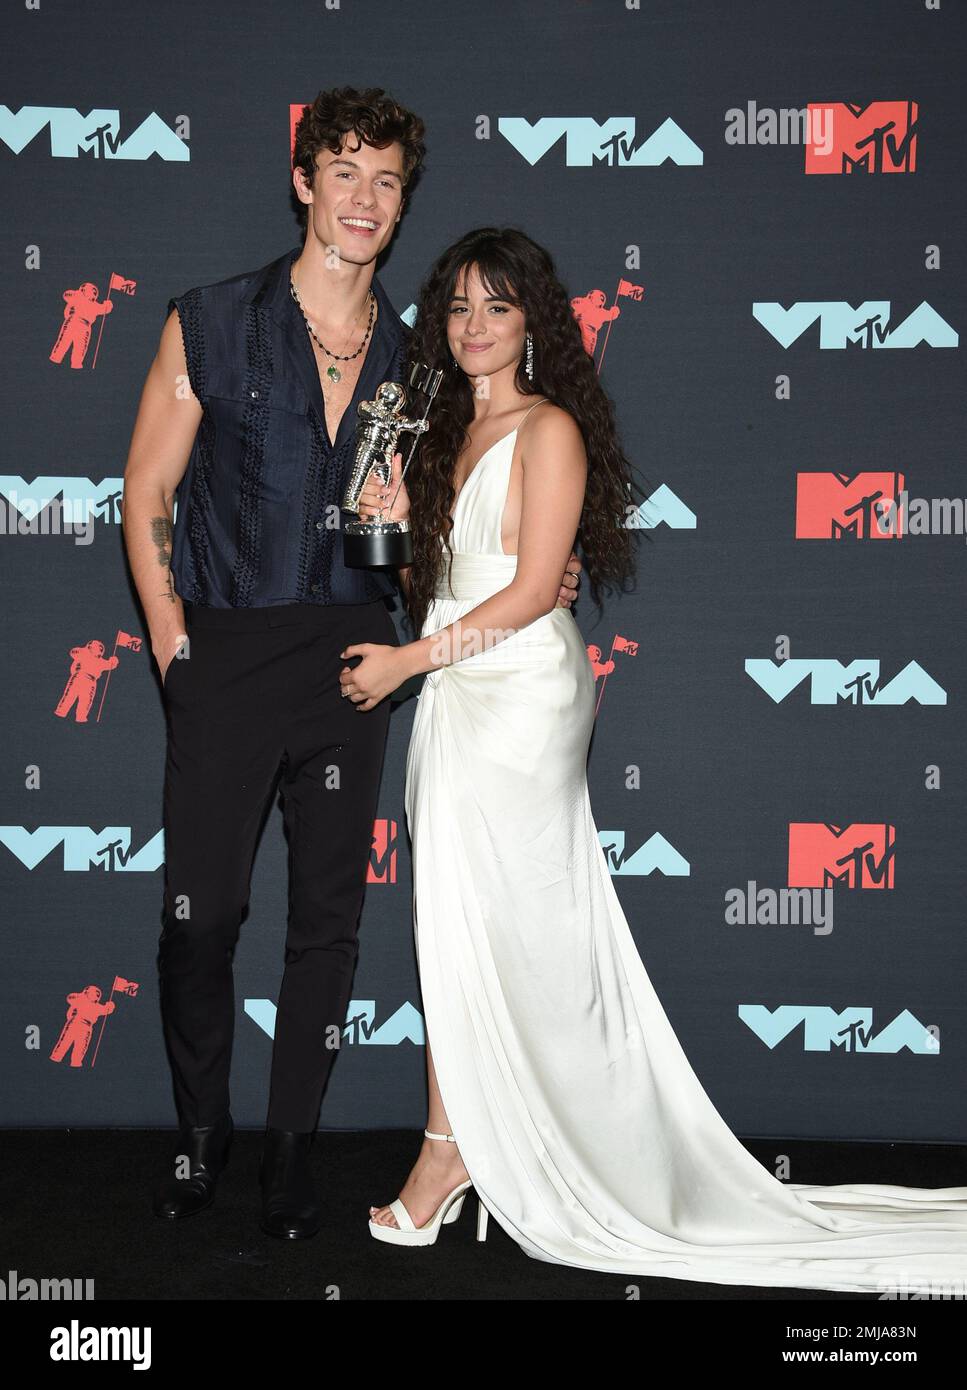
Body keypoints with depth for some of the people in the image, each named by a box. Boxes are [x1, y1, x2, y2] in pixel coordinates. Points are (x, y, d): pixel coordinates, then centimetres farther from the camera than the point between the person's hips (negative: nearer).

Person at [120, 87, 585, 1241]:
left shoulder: (409, 362, 10)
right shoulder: (211, 323, 0)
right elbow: (146, 500, 2)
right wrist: (175, 649, -6)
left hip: (349, 655, 3)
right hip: (225, 649, -2)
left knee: (327, 918, 7)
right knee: (200, 914, 0)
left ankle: (291, 1148, 22)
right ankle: (200, 1132, 23)